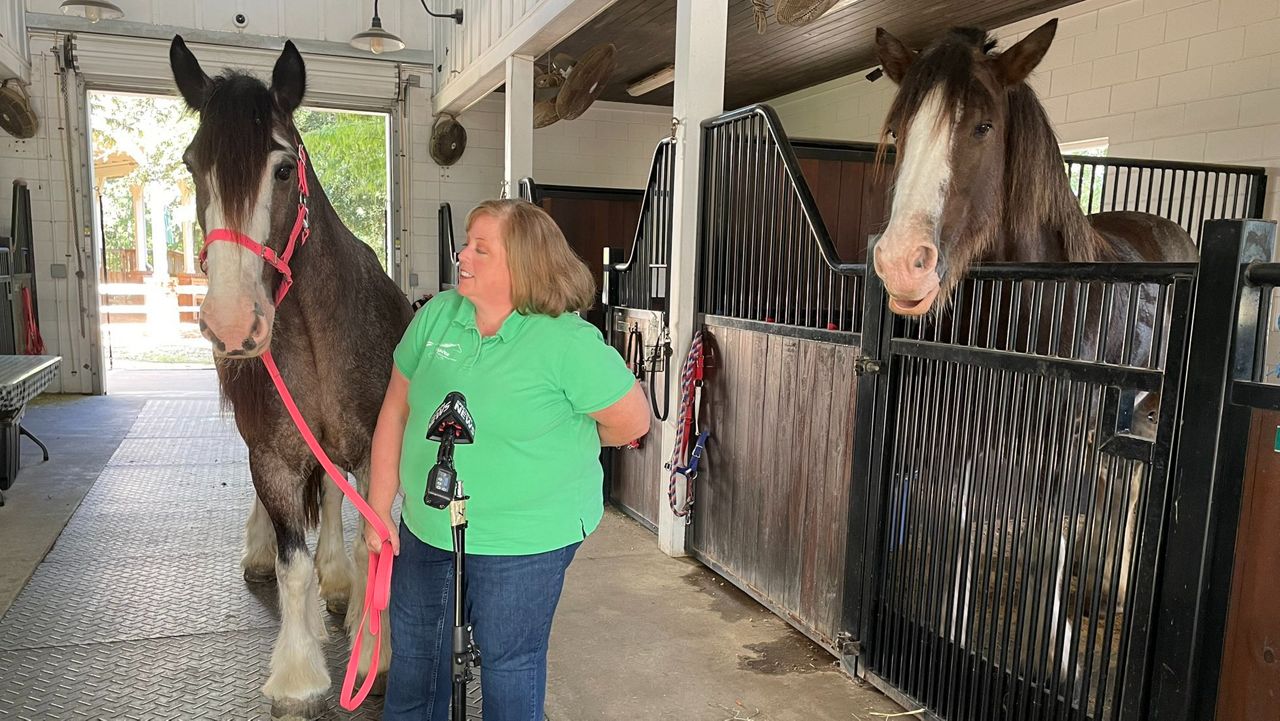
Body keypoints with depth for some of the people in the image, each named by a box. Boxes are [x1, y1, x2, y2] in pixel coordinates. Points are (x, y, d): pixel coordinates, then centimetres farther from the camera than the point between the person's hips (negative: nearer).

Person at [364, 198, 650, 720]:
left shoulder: (569, 341, -21)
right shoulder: (437, 314, -5)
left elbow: (632, 421, -12)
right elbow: (396, 411, 1)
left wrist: (561, 442, 0)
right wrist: (379, 509, 2)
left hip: (522, 541, -6)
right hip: (426, 526, 6)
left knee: (509, 659, 13)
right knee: (412, 648, 24)